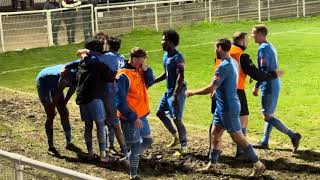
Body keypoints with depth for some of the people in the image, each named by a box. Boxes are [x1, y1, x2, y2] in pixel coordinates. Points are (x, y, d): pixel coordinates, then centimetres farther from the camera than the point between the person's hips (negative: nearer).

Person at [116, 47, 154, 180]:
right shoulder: (123, 76, -19)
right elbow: (120, 102, -21)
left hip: (142, 115, 8)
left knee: (148, 140, 18)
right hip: (130, 118, -8)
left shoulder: (139, 71, 6)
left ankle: (131, 157, 35)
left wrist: (146, 68, -10)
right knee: (136, 146, -1)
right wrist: (133, 118, -22)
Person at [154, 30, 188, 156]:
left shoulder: (177, 57, -19)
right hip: (169, 90, 10)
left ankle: (183, 147, 6)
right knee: (160, 113, 17)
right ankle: (175, 137, 28)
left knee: (177, 119, -7)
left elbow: (180, 77, -24)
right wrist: (153, 81, 15)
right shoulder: (166, 55, 9)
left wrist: (175, 95, -27)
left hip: (177, 91, -10)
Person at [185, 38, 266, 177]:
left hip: (228, 108, -10)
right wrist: (216, 91, 22)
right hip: (223, 107, 10)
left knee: (238, 138, -2)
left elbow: (211, 88, -27)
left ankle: (258, 165, 5)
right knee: (215, 134, 14)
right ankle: (212, 165, 21)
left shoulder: (224, 67, -22)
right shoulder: (233, 62, 7)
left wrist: (192, 92, -16)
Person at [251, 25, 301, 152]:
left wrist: (256, 86, -16)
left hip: (269, 86, -10)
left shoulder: (263, 48, -15)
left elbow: (264, 69, -21)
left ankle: (293, 136, -10)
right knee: (269, 115, 14)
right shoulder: (271, 47, 16)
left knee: (268, 116, -7)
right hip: (275, 84, 10)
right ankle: (264, 142, 20)